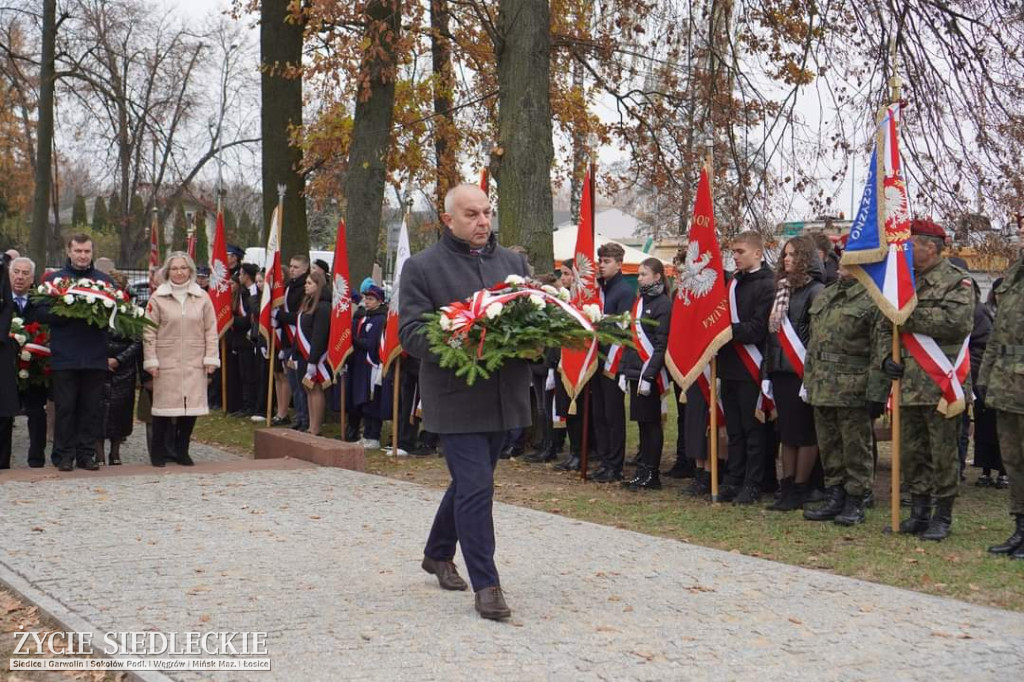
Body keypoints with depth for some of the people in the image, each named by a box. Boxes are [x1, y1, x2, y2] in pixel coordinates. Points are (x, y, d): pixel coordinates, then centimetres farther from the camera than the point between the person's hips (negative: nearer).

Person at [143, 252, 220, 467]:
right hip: (166, 362, -2)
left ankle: (182, 450, 15)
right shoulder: (158, 297, 2)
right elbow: (149, 332, 1)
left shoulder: (202, 297, 7)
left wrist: (211, 358, 2)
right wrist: (151, 360, -4)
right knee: (164, 405, 0)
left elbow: (210, 330, 8)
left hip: (194, 362, 2)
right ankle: (158, 451, 12)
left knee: (192, 405, 2)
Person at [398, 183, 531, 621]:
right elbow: (411, 332, -8)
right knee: (475, 487, -9)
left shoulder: (512, 263, 13)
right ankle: (486, 584, -2)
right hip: (456, 399, -6)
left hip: (503, 396, 6)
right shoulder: (422, 268, -3)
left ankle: (437, 554, 39)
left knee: (469, 482, 18)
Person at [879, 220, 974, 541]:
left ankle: (943, 517, 10)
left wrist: (909, 317, -17)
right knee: (913, 452, 11)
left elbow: (956, 322, -21)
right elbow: (886, 327, 17)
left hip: (941, 385, -6)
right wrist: (887, 357, -2)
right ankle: (919, 512, 20)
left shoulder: (957, 282, -4)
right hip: (908, 384, 6)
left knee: (943, 454, 1)